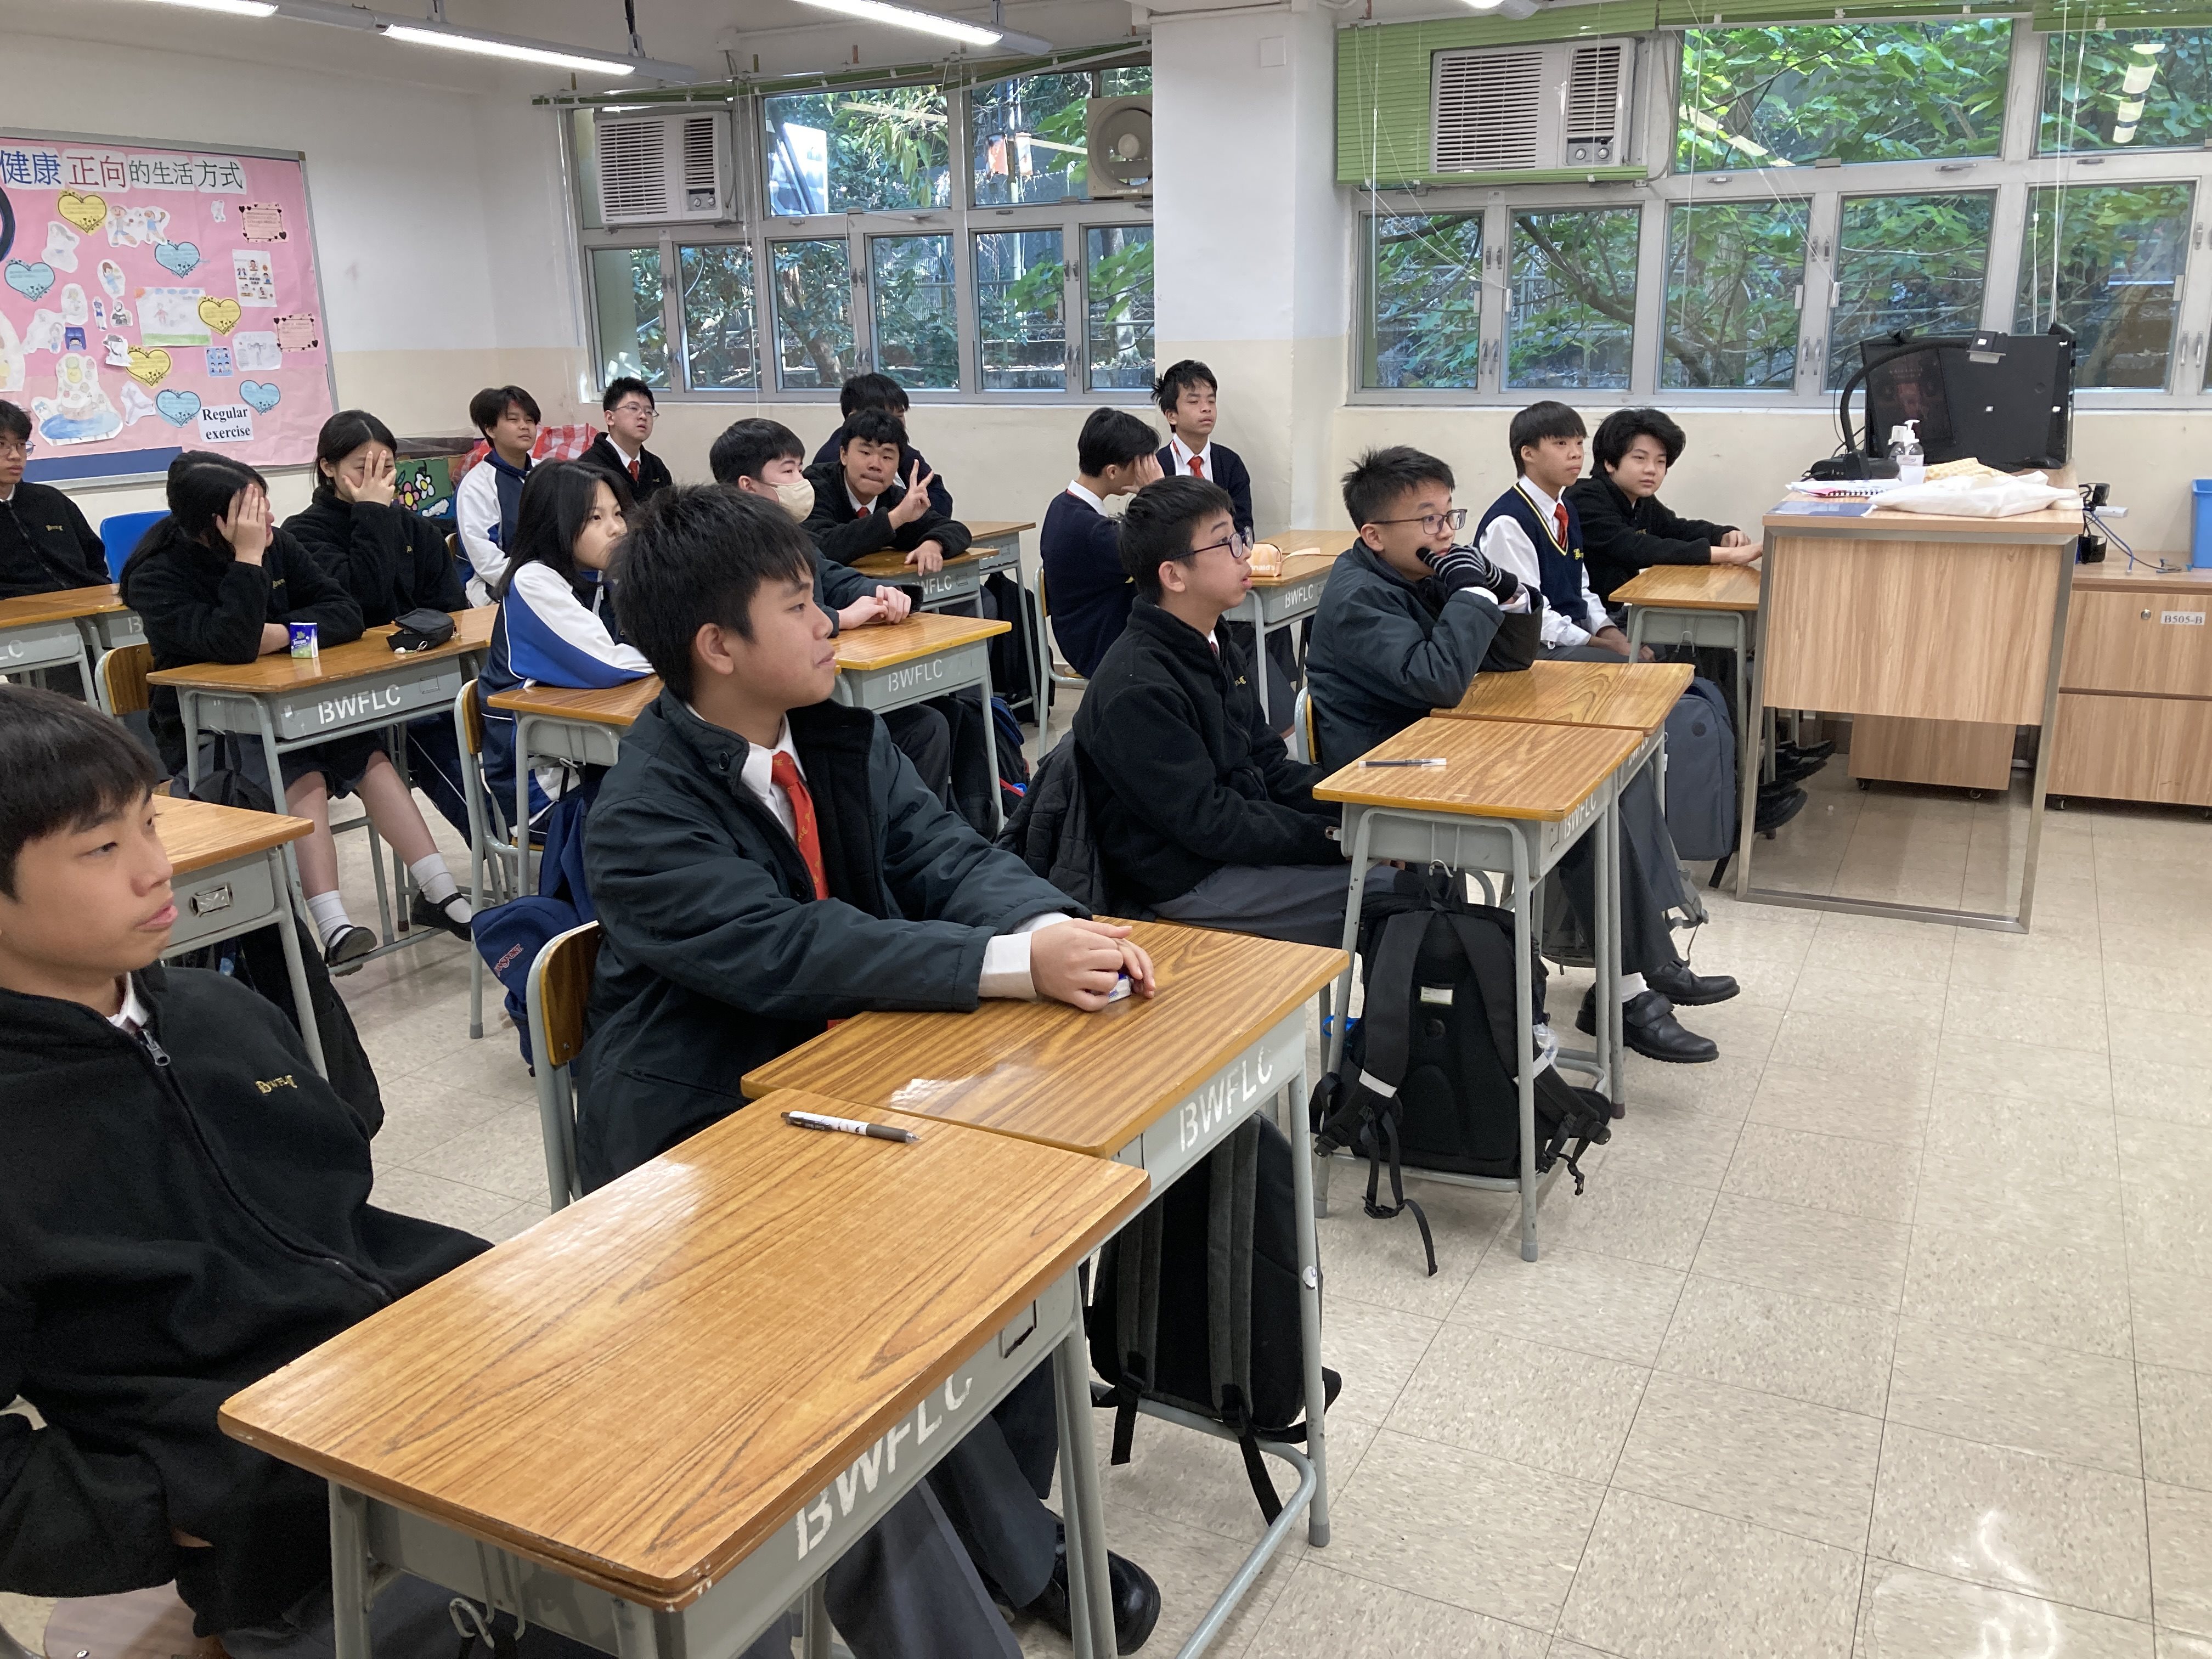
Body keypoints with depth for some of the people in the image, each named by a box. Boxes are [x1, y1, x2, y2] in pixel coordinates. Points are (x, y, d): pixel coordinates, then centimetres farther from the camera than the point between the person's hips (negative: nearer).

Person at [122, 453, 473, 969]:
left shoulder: (275, 543, 0)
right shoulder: (158, 577, -14)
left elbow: (346, 612, -4)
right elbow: (234, 644, -30)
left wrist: (280, 632, -20)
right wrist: (247, 558, -27)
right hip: (201, 733, -5)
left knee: (370, 756, -21)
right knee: (303, 778, -32)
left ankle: (440, 894, -21)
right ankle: (333, 930, -39)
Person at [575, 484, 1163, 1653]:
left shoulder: (842, 742, 3)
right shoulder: (641, 817, -18)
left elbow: (946, 856, -2)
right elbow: (789, 951, -28)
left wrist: (1058, 927, -24)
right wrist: (1013, 965, -33)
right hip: (706, 1142, -6)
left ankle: (1013, 1504, 3)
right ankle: (1018, 1560, -2)